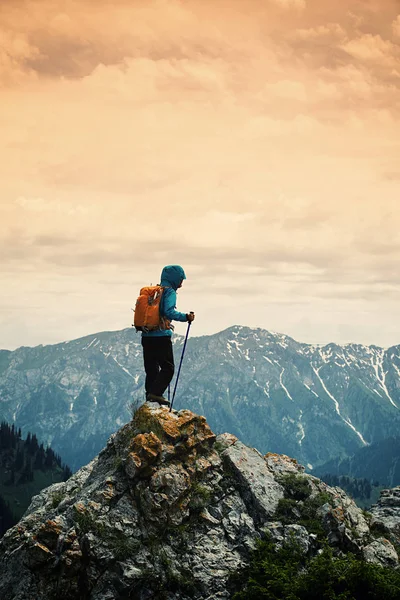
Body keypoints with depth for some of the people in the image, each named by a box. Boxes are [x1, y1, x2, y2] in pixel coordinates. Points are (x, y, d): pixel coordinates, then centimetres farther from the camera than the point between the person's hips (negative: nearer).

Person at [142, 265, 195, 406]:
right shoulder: (169, 292, -6)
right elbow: (169, 312, -21)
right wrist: (185, 317, -20)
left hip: (146, 336, 8)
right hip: (161, 336, -8)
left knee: (151, 369, 12)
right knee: (168, 368, -4)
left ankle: (150, 394, 8)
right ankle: (155, 393, -17)